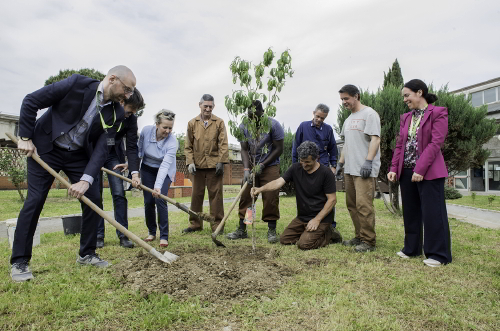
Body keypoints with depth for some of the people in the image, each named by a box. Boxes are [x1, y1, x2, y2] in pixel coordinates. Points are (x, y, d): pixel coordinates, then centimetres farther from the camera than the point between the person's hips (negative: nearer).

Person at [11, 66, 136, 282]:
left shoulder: (116, 113, -10)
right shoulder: (77, 84, -20)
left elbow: (102, 148, -15)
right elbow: (30, 102, -12)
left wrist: (86, 180, -26)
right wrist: (25, 137, -12)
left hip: (79, 155, 4)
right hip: (45, 149, -3)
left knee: (93, 199, -2)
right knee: (34, 201, -6)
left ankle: (87, 254, 14)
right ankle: (19, 262, 8)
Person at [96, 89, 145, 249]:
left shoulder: (131, 119, -14)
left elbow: (132, 147, -14)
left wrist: (134, 172, -24)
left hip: (114, 155, 1)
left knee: (119, 194, -5)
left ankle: (123, 235, 2)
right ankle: (98, 235, 10)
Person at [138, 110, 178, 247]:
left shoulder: (172, 142, -29)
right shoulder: (146, 130, -20)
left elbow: (165, 165, -38)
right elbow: (139, 150, -1)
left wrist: (158, 186, -46)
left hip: (164, 172, -3)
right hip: (147, 169, 3)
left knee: (160, 200, -15)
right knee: (148, 201, 2)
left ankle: (164, 236, -6)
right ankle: (152, 232, 20)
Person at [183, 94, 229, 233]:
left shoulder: (219, 122, 4)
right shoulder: (192, 123, 8)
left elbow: (223, 144, -1)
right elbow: (188, 145, 8)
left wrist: (221, 161, -9)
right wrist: (190, 162, -3)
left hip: (214, 165, -2)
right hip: (198, 165, 2)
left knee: (215, 195, 2)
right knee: (196, 195, 9)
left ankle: (217, 224, 12)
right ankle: (195, 224, 21)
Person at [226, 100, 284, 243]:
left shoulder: (273, 125, -13)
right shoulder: (243, 126, -4)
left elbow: (279, 149, -10)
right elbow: (244, 149, -2)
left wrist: (262, 165, -15)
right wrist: (246, 169, -16)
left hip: (270, 166, -3)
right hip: (250, 166, 3)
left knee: (271, 198, -5)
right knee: (245, 197, 1)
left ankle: (272, 230, 7)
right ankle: (242, 229, 12)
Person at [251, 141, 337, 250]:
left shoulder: (326, 173, -13)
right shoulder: (296, 169, -2)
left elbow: (332, 199, -12)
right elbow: (279, 182, -12)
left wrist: (317, 219, -18)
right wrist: (260, 189, -31)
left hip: (321, 217, -5)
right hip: (302, 217, 6)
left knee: (304, 244, -20)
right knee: (284, 239, 0)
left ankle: (328, 234, 6)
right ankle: (307, 232, 18)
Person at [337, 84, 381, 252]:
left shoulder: (369, 114, -4)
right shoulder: (349, 119, 21)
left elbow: (375, 139, -13)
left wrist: (368, 161, -20)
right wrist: (340, 163, 20)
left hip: (364, 169, -9)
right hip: (350, 169, 9)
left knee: (363, 204, -11)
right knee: (352, 204, 11)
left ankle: (368, 241, -1)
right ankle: (359, 237, 21)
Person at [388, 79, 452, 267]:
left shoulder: (438, 113, -4)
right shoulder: (406, 118, 16)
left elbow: (435, 143, -13)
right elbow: (400, 145, 12)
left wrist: (420, 169, -20)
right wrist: (394, 168, 2)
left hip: (429, 172, -7)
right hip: (406, 172, 7)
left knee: (432, 213, -1)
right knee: (410, 212, 13)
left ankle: (438, 254, 10)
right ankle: (411, 249, 25)